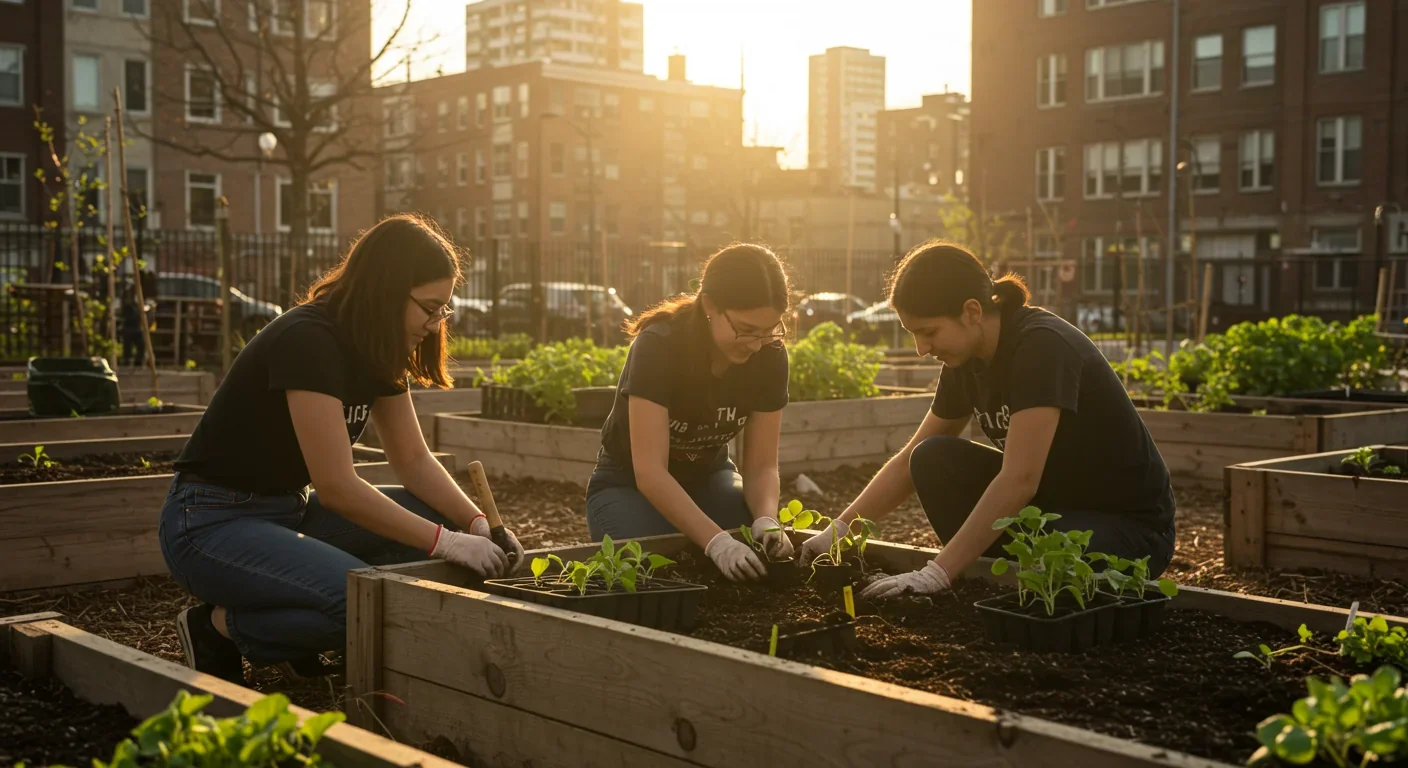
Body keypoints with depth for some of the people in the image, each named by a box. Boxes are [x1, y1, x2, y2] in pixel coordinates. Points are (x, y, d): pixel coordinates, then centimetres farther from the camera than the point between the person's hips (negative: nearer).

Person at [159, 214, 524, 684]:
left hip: (288, 512, 9)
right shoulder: (307, 342, -24)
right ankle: (219, 627, -5)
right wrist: (446, 542, -24)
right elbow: (336, 487, -27)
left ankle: (294, 642, 3)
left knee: (440, 517, -4)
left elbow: (414, 461, 7)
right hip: (211, 523, -9)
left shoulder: (377, 353, 3)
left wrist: (477, 524, -9)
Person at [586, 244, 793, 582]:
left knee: (773, 557, -22)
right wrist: (716, 541, -47)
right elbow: (649, 471, -36)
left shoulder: (770, 357, -17)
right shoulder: (659, 347, -30)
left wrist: (766, 519, -34)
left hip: (708, 479, 4)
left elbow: (761, 465, -12)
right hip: (630, 485, -3)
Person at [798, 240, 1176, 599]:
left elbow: (1019, 479, -33)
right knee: (933, 460, -11)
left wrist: (936, 573, -35)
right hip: (1050, 503, 8)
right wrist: (840, 529, -4)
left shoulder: (1042, 346, -26)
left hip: (1129, 523, -7)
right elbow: (912, 459, 7)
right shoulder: (966, 359, -2)